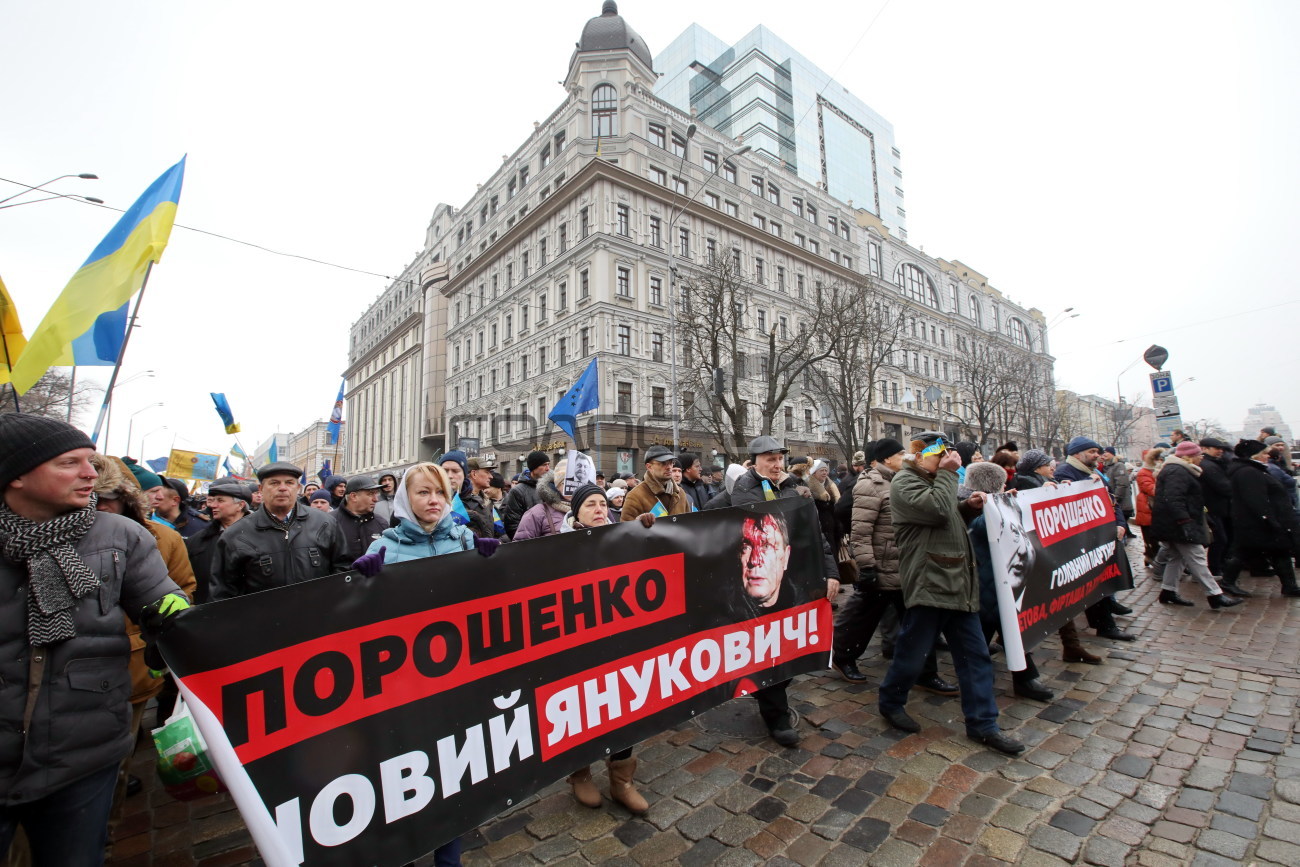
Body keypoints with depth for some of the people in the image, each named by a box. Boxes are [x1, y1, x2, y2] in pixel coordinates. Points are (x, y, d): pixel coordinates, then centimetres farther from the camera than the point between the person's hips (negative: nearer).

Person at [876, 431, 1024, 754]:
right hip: (928, 584, -9)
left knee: (975, 655, 11)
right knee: (912, 653, 4)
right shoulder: (904, 482, -10)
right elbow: (938, 510, -25)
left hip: (958, 583, 9)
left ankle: (982, 724, 23)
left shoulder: (934, 480, 19)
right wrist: (948, 473, -13)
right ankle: (890, 702, 26)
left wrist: (969, 507, 7)